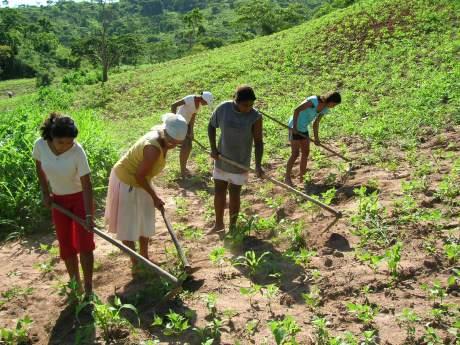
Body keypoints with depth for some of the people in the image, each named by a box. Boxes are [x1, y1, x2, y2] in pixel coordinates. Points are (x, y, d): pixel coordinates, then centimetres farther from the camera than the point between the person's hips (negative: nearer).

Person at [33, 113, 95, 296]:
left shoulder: (77, 151, -28)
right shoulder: (40, 145, -19)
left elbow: (86, 184, -25)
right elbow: (39, 168, 3)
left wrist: (89, 214, -27)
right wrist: (45, 193, 2)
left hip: (80, 198, -3)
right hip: (58, 200, 4)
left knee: (84, 245, -3)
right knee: (66, 245, 9)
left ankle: (88, 288, 10)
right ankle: (75, 284, 25)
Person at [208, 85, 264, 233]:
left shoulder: (255, 117, -18)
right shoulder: (223, 108, -12)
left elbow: (258, 141, -14)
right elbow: (211, 126, 4)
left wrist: (258, 165, -23)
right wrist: (213, 148, -4)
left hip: (240, 163, -3)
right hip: (221, 160, 3)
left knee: (234, 195, 6)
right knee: (219, 192, 13)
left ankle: (232, 227, 24)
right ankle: (218, 224, 32)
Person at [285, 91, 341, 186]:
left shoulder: (325, 109, 2)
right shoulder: (314, 100, -23)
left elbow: (316, 123, 9)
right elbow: (296, 110, -25)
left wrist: (316, 137, 2)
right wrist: (294, 127, -25)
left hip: (304, 129, 8)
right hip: (295, 127, -8)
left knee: (306, 153, 11)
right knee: (295, 154, -7)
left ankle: (302, 176, 25)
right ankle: (287, 178, 3)